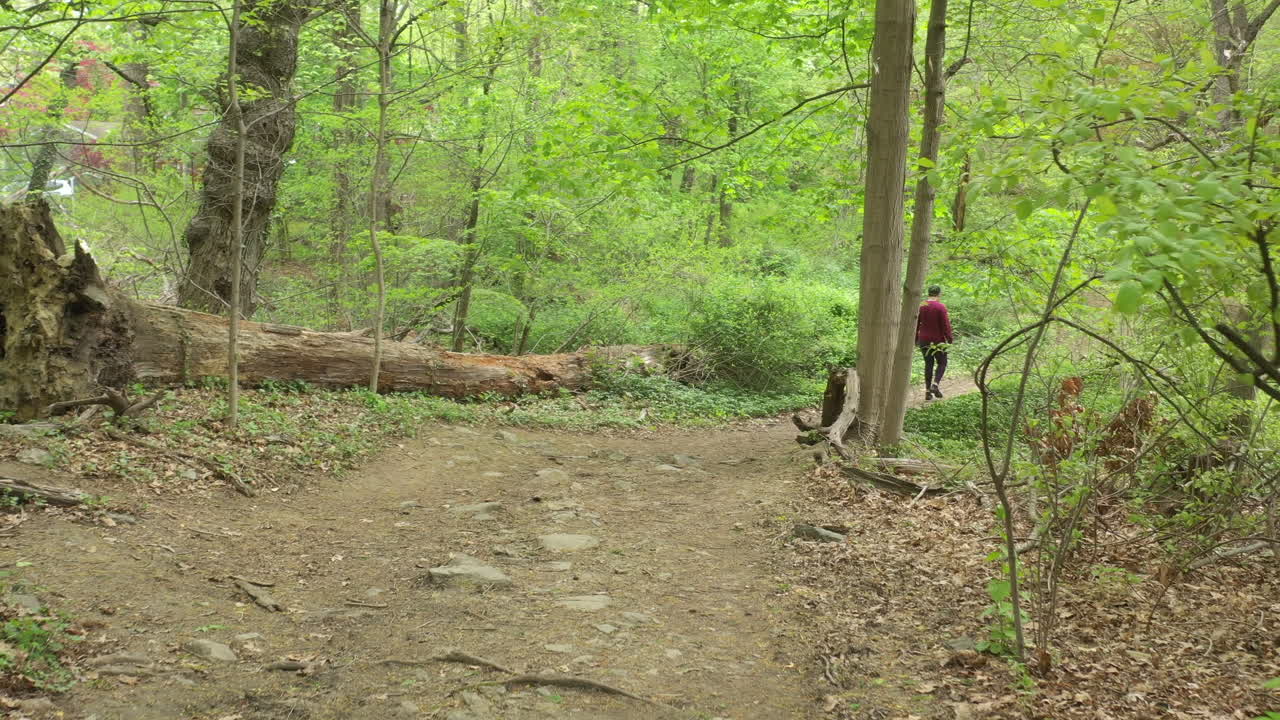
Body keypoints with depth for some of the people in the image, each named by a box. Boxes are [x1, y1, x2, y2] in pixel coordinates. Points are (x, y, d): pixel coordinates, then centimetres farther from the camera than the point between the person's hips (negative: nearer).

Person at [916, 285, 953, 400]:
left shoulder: (921, 306, 3)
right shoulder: (941, 307, -12)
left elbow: (916, 324, 7)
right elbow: (945, 325, -13)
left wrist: (916, 339, 15)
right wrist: (949, 338, -4)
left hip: (924, 340, 4)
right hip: (938, 341, -4)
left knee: (928, 364, 12)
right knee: (942, 363, 9)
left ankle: (928, 391, 9)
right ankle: (935, 384, -12)